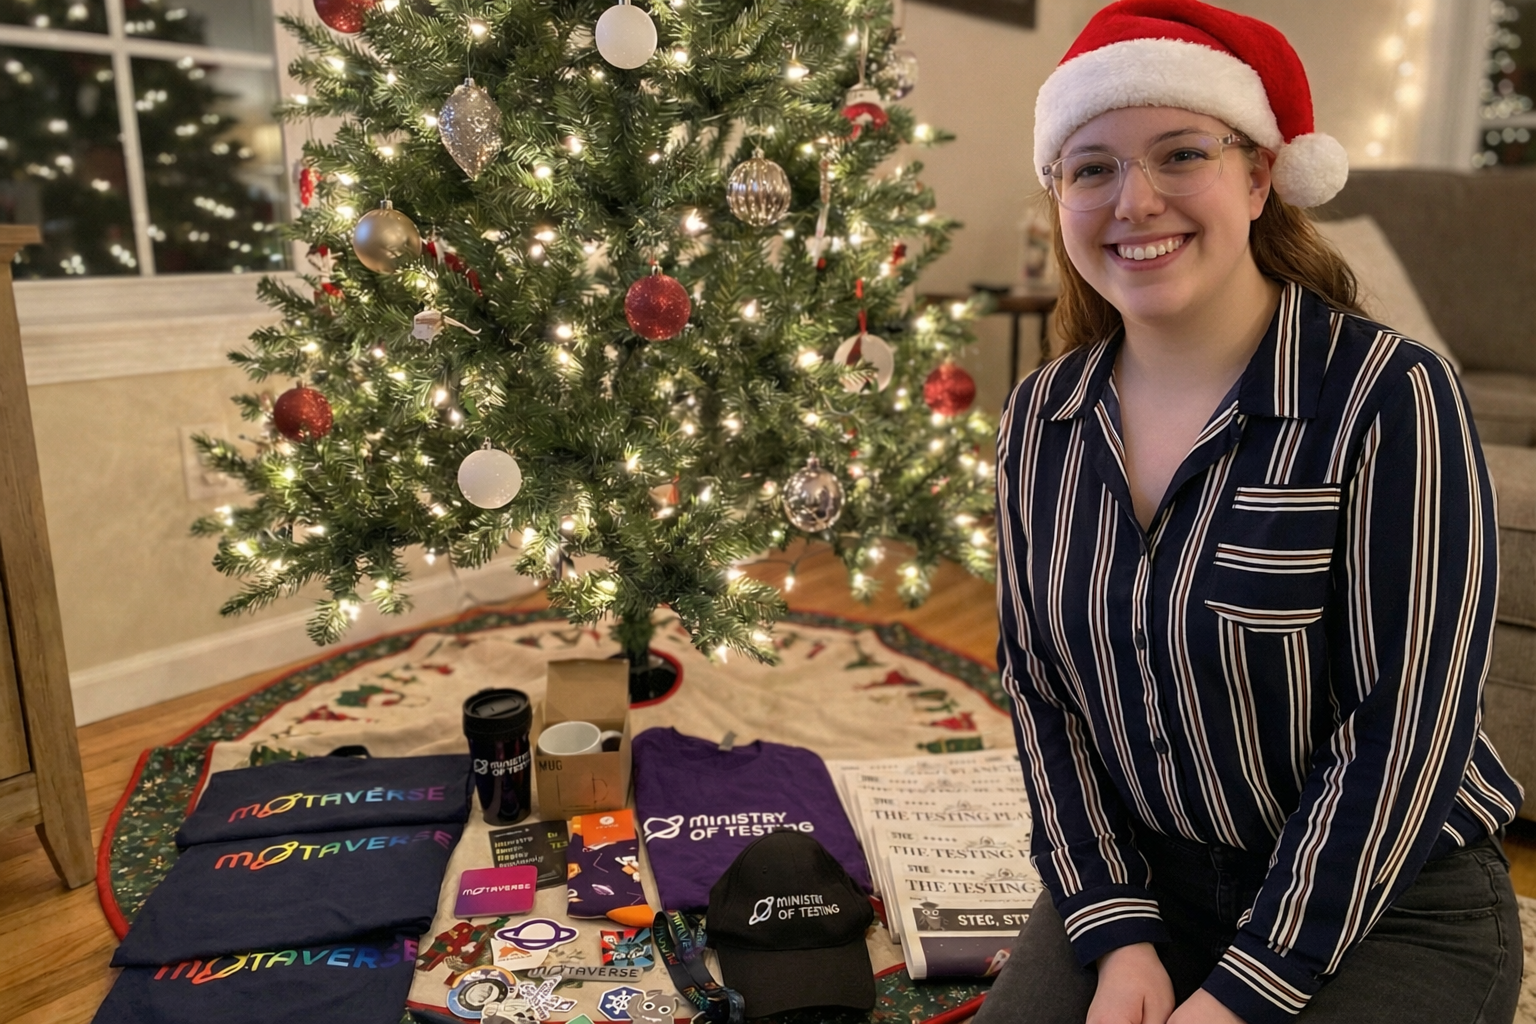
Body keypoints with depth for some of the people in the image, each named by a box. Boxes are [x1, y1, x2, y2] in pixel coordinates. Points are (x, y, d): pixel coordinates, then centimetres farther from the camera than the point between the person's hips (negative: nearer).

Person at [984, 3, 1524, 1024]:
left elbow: (1404, 730, -19)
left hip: (1386, 911, -3)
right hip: (1135, 887, 4)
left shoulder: (1391, 397, -18)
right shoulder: (1042, 416, -3)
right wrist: (1116, 933, -8)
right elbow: (1039, 686, -1)